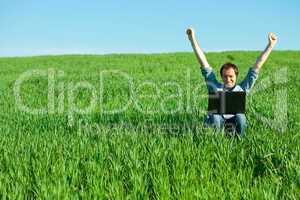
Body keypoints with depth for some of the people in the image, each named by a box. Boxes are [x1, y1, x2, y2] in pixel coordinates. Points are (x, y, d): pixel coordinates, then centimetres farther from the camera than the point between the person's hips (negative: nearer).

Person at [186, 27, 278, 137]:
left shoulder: (242, 89, 4)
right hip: (215, 123, -1)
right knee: (215, 117, -32)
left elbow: (256, 67, 4)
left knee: (240, 116, -29)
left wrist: (270, 45, 5)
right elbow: (203, 63, -1)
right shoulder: (215, 87, 2)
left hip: (234, 123, 1)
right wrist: (192, 39, -1)